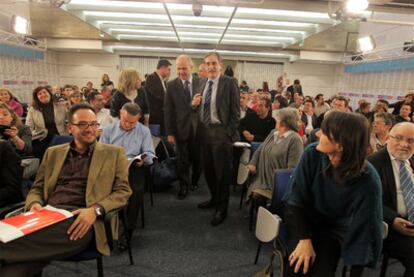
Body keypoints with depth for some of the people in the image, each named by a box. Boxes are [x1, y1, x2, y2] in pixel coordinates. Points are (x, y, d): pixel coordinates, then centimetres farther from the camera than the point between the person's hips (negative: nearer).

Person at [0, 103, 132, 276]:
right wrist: (34, 203, -3)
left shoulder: (114, 153, 10)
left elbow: (123, 191, 3)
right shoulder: (53, 153, 22)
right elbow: (37, 189, 23)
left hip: (80, 220, -3)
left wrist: (95, 210, -16)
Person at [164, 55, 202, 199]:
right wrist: (169, 132, -6)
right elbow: (168, 110, -3)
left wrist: (196, 104, -22)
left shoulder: (201, 82, -1)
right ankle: (184, 187, 26)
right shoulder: (171, 85, -2)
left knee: (197, 158, 14)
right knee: (182, 160, 8)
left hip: (199, 127, 1)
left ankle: (194, 181, 39)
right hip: (181, 128, -1)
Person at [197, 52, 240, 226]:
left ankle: (221, 209, 19)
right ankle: (214, 199, 38)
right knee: (208, 169, 17)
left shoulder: (229, 83, -8)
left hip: (221, 132, -6)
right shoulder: (202, 84, 10)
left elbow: (235, 112, -9)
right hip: (204, 131, 6)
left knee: (222, 172, 3)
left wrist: (229, 134, -12)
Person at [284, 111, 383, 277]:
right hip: (304, 217, 1)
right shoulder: (312, 154, -22)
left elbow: (363, 230, -20)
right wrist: (304, 238, -23)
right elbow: (295, 199, -15)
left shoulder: (368, 182, -26)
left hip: (336, 228, 0)